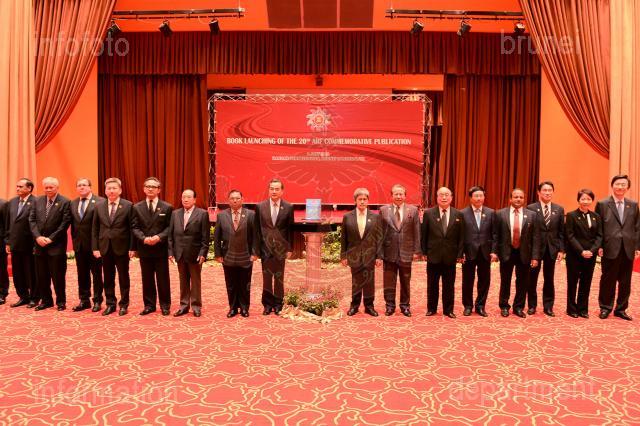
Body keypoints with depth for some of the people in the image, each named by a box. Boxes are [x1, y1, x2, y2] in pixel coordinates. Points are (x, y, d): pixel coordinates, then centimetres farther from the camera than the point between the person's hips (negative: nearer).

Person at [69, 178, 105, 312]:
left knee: (97, 274, 5)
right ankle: (84, 300, 23)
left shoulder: (100, 202, -9)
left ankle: (97, 301, 15)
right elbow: (73, 223, 14)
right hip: (79, 245, 6)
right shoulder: (73, 203, 11)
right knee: (82, 274, 13)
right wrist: (74, 239, 6)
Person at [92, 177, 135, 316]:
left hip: (122, 248, -3)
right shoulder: (99, 206, 5)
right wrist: (95, 247, 1)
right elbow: (95, 229, 7)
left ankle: (124, 304, 18)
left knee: (124, 277, 7)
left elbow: (132, 228, -5)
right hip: (105, 248, 3)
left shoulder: (128, 206, -5)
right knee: (108, 278, 11)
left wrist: (132, 248, -9)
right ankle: (110, 304, 23)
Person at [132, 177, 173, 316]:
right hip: (144, 249, 2)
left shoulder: (167, 207, 1)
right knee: (147, 279, 10)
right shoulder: (137, 207, 6)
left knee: (163, 279, 5)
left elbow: (170, 227, -3)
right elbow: (134, 227, 2)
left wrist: (159, 237, -18)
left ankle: (165, 305, 16)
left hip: (161, 248, -2)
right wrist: (144, 238, -15)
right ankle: (149, 305, 20)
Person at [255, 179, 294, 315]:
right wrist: (256, 248, 1)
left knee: (279, 278, 7)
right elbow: (257, 228, 3)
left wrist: (289, 249, 0)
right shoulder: (260, 206, 1)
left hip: (281, 248, 0)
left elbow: (290, 230, 2)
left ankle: (278, 304, 20)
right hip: (265, 248, 1)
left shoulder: (288, 208, 0)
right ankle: (267, 304, 19)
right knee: (266, 278, 7)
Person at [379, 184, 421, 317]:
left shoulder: (413, 210, 2)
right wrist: (380, 251, -2)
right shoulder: (384, 210, 2)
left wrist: (417, 251, -3)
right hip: (389, 252, 0)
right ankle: (390, 305, 20)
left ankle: (405, 305, 24)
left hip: (406, 252, 0)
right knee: (389, 281, 7)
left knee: (405, 281, 11)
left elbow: (417, 232, 2)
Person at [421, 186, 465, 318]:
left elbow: (461, 237, 3)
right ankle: (431, 308, 24)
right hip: (433, 255, -1)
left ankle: (448, 310, 22)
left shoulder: (458, 214, 2)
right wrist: (424, 252, -2)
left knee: (449, 285, 9)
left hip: (450, 256, 1)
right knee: (432, 284, 10)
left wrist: (460, 254, -1)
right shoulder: (428, 213, -1)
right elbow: (423, 234, 1)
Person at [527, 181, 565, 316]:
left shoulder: (559, 209, 5)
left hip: (552, 248, 2)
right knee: (532, 279, 6)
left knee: (549, 279, 9)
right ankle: (532, 305, 19)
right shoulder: (530, 208, -4)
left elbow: (561, 232, 5)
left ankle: (548, 307, 19)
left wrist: (561, 249, -1)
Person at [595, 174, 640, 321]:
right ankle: (605, 307, 19)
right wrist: (599, 246, -7)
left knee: (625, 281, 9)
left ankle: (621, 309, 22)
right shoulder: (602, 204, 0)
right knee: (608, 280, 6)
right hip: (610, 249, -3)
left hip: (628, 249, 3)